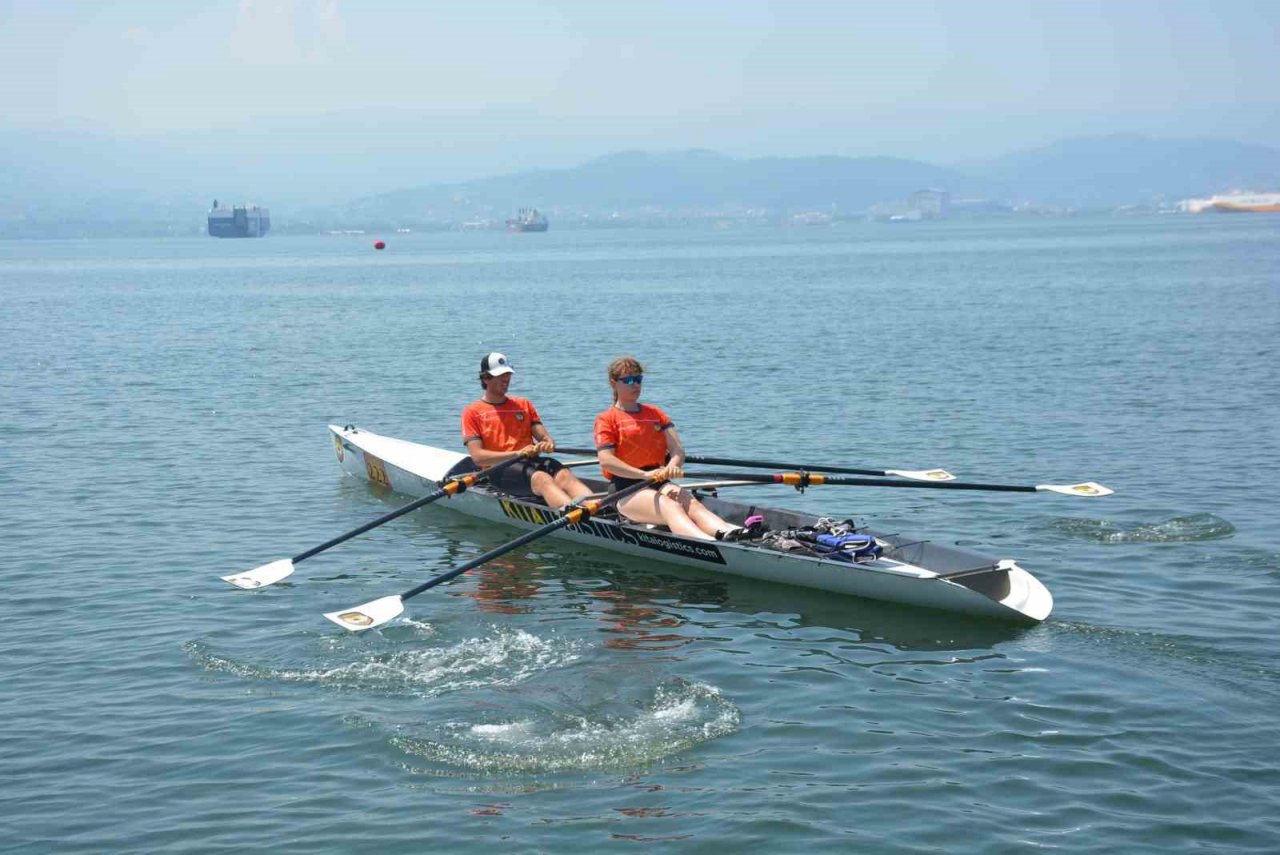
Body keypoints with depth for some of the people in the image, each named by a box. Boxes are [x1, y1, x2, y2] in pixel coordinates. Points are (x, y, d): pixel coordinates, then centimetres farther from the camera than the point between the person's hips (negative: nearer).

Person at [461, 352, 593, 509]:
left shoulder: (524, 405, 26)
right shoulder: (472, 412, 9)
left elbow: (543, 436, 15)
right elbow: (477, 456, -4)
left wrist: (548, 443, -13)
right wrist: (517, 453, -17)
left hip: (531, 463, 5)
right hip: (499, 470, -5)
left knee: (564, 475, -30)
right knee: (542, 479, -36)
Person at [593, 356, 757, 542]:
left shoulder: (655, 414, 22)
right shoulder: (606, 419, 5)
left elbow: (678, 450, 9)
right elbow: (606, 461, -11)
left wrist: (672, 466, -16)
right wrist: (645, 474, -23)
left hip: (659, 484, 5)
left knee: (689, 501, -28)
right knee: (669, 507, -34)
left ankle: (726, 532, -58)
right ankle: (710, 544, -62)